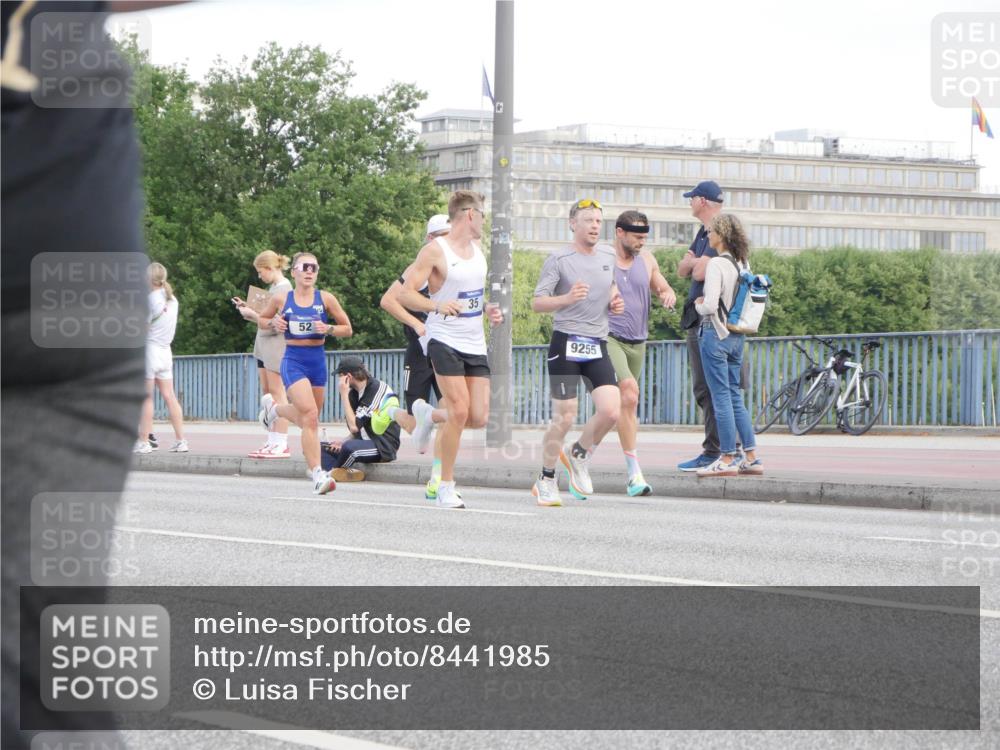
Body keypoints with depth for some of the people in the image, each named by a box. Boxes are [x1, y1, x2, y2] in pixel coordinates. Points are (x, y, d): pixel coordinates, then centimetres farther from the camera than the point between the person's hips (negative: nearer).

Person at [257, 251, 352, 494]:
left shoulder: (326, 299, -1)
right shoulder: (281, 300, -1)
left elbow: (347, 329, 5)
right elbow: (261, 320, 15)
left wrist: (328, 329, -14)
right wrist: (274, 323, -6)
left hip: (317, 361, 3)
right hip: (293, 361, -3)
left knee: (307, 417, 19)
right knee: (310, 415, -20)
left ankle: (272, 407, 52)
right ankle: (318, 475, -20)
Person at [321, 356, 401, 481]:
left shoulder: (378, 389, -16)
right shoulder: (354, 393, 11)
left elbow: (355, 427, -21)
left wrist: (344, 394, -16)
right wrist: (344, 442, -5)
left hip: (384, 447, -9)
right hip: (364, 442, 9)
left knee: (350, 447, -37)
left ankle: (331, 472, -9)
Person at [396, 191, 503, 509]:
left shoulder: (477, 249, 15)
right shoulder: (435, 250, -9)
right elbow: (405, 294, -13)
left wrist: (488, 310, 12)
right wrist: (437, 305, -28)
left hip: (475, 343, 7)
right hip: (445, 339, -7)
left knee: (479, 417, -2)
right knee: (460, 411, -16)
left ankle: (429, 414, 28)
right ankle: (446, 487, -5)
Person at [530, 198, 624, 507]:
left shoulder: (609, 256, 11)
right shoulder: (559, 259, -5)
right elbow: (537, 302, -8)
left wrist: (615, 301, 8)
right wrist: (567, 299, -26)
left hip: (598, 346, 5)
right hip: (566, 344, -5)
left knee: (610, 412, -11)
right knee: (564, 418, -6)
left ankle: (578, 456, 17)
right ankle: (546, 481, 12)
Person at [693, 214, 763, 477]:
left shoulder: (717, 264, -16)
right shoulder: (743, 263, 8)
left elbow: (710, 306, -22)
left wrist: (698, 305, 1)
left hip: (715, 333, -8)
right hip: (737, 335, 8)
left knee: (721, 397, -4)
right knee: (735, 396, 13)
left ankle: (727, 459, -2)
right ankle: (752, 457, 11)